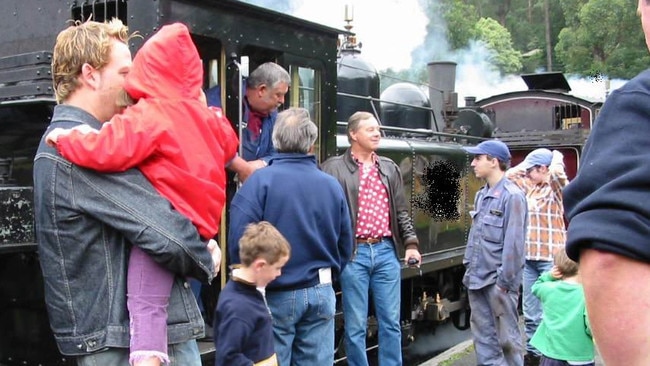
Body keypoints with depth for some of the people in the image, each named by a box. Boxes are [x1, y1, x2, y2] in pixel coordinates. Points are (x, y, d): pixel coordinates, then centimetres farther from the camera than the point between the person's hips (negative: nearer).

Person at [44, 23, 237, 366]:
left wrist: (63, 138, -8)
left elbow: (106, 150, -26)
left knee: (146, 301, -11)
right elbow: (229, 145, 29)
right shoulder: (206, 116, 10)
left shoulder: (147, 116, -14)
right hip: (198, 220, 9)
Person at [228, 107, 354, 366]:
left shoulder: (260, 181, -12)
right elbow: (345, 245, 8)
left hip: (276, 294, -3)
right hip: (321, 292, 4)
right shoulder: (332, 184, 2)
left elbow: (240, 240, -16)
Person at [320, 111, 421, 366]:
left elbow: (401, 211, 17)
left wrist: (410, 243, 8)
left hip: (386, 251, 5)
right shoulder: (335, 168, -4)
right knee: (356, 325, 4)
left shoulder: (389, 168, 14)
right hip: (354, 253, -4)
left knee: (391, 322, 10)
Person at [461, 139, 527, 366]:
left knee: (507, 337, 3)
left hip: (497, 281, -8)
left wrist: (504, 281, -16)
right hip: (477, 279, 8)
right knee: (482, 336, 14)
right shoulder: (481, 195, 12)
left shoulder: (512, 196, -12)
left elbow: (514, 243, -15)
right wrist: (468, 268, 13)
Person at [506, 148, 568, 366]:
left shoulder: (555, 188, -5)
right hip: (528, 257, 7)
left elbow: (557, 172, -24)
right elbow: (508, 175, 24)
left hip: (551, 258, -7)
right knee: (531, 312, 12)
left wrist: (557, 158, -4)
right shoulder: (528, 188, 14)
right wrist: (527, 162, 14)